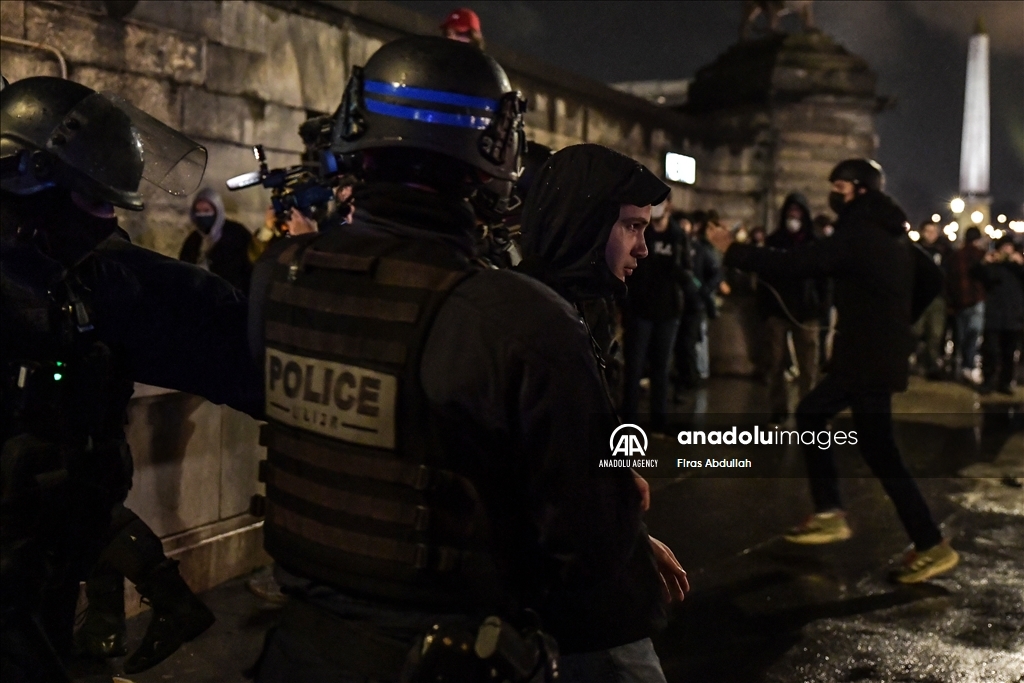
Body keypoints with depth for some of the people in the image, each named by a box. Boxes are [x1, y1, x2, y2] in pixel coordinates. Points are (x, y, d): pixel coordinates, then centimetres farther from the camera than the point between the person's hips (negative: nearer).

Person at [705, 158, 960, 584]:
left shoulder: (859, 235, -18)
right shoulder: (891, 233, 12)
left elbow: (794, 264, -23)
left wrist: (732, 252, -14)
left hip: (869, 359, -10)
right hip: (874, 354, 10)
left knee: (879, 451, -5)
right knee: (810, 413, 16)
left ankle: (932, 546, 3)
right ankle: (830, 514, 18)